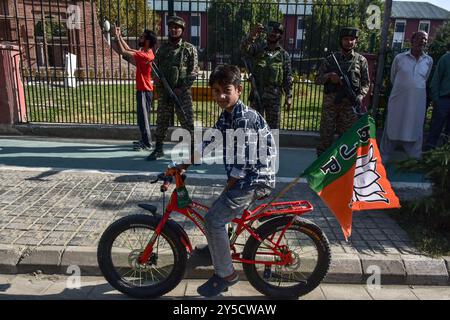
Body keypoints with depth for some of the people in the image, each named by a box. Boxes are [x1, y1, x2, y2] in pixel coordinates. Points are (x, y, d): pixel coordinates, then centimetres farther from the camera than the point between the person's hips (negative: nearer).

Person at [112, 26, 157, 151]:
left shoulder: (145, 56, -21)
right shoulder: (144, 52, 7)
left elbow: (123, 52, -19)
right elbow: (128, 49, 18)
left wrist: (116, 36, -11)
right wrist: (119, 36, 13)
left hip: (144, 91, -10)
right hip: (143, 89, 10)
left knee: (143, 117, -3)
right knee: (142, 117, 16)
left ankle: (147, 144, 4)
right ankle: (144, 140, 25)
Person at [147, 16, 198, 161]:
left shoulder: (190, 49, 1)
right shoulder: (162, 49, 11)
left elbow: (193, 72, -5)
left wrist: (182, 89, -14)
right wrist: (160, 86, -5)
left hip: (182, 92, -3)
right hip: (164, 92, 4)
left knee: (187, 122, -5)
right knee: (161, 122, 9)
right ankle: (158, 149, 23)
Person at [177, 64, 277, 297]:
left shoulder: (244, 117, -20)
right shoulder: (226, 117, 9)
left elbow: (243, 159, -22)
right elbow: (209, 145, 13)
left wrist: (227, 189, -13)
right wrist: (183, 165, 7)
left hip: (256, 178, -9)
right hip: (244, 178, 9)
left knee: (215, 220, -11)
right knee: (213, 218, 13)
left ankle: (226, 275, 6)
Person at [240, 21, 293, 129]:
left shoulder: (284, 55, 5)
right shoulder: (257, 48, 2)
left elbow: (288, 78, 5)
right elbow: (244, 49, -19)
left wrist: (289, 97, -1)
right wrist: (252, 36, -36)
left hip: (274, 96, 1)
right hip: (257, 94, -1)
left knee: (273, 126, 8)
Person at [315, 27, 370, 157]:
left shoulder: (361, 60, 9)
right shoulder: (331, 59, 9)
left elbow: (366, 82, 10)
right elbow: (318, 79, 9)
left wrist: (361, 95, -8)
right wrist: (329, 76, -10)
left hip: (350, 104, 0)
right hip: (330, 102, 0)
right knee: (326, 135, 2)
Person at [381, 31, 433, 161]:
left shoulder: (429, 61, 3)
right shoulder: (399, 58, -3)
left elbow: (425, 80, 17)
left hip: (417, 103, 2)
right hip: (398, 101, -2)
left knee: (414, 132, 9)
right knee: (391, 130, 6)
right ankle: (383, 158, 19)